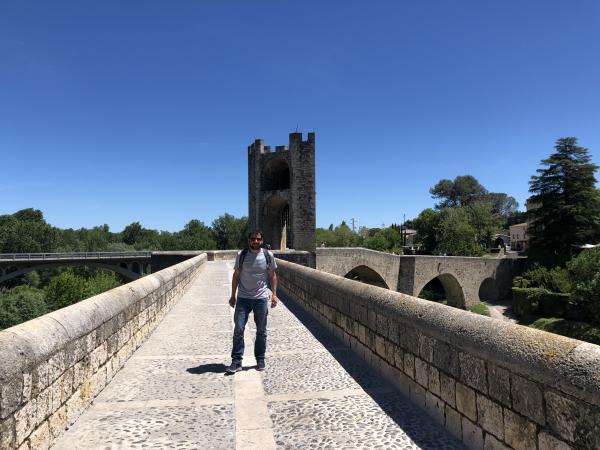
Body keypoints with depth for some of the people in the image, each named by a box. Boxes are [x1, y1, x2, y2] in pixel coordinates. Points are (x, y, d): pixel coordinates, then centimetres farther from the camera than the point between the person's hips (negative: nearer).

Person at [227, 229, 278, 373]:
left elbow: (272, 275, 6)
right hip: (243, 298, 0)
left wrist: (274, 294, -2)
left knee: (261, 331, 10)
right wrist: (233, 295, 6)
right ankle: (236, 362, 8)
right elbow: (236, 275, 6)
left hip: (261, 298, 0)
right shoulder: (241, 255, -1)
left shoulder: (268, 255, -2)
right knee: (238, 329, -2)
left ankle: (260, 360, 25)